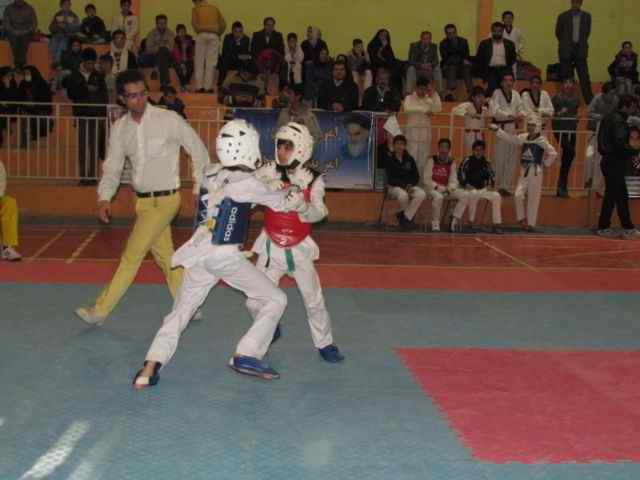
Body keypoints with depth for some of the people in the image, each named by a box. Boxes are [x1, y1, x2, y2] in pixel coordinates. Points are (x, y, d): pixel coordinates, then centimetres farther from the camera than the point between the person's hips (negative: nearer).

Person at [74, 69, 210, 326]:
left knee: (131, 255, -6)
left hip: (164, 200, -6)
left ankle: (100, 311, 3)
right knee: (165, 256, 12)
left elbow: (199, 151, -4)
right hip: (143, 200, 6)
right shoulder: (120, 128, 3)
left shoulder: (169, 120, -12)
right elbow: (112, 167, 6)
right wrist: (104, 198, -10)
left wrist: (199, 190, -2)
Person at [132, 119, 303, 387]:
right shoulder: (247, 184, -9)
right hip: (227, 257, -6)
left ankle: (151, 367, -2)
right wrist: (294, 193, 23)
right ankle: (246, 356, 3)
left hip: (200, 254, 6)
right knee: (276, 299, 8)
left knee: (179, 313, 13)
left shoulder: (210, 174, 7)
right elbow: (281, 203, 4)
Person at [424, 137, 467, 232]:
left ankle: (455, 220, -14)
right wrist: (437, 187, -20)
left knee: (463, 195, -17)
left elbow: (453, 181, 1)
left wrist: (449, 189, -19)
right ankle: (435, 224, -21)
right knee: (438, 197, -38)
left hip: (447, 189, 4)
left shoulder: (451, 163, 5)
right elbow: (426, 180, -8)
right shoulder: (432, 161, -5)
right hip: (433, 189, -4)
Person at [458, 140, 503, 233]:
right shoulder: (468, 161, -3)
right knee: (473, 195, -39)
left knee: (497, 196, -16)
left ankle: (496, 224, -13)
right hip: (470, 189, -5)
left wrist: (490, 184, -1)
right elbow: (460, 174, -5)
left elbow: (491, 175, 18)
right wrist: (466, 184, -18)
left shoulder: (485, 162, 10)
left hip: (483, 189, 5)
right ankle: (471, 222, -24)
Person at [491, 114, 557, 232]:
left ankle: (531, 223, 9)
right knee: (518, 194, -6)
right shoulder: (523, 137, 8)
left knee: (533, 199, 1)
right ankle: (522, 219, 11)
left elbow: (553, 153, -10)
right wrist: (497, 129, 1)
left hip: (536, 172, -5)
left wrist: (545, 164, -7)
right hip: (524, 170, 5)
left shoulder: (541, 140, -8)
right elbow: (509, 138, 8)